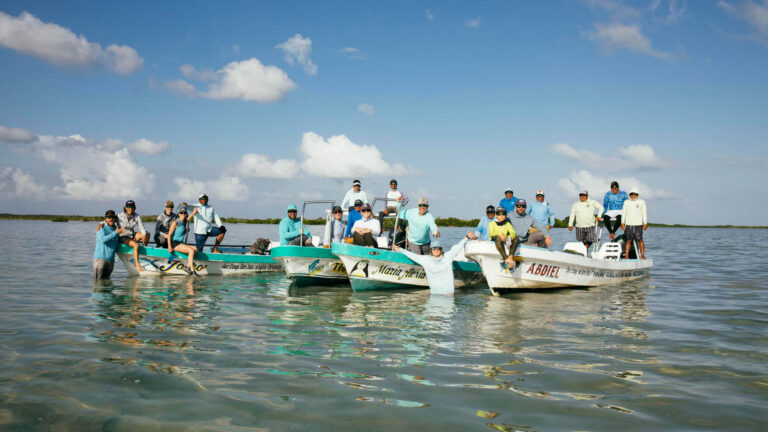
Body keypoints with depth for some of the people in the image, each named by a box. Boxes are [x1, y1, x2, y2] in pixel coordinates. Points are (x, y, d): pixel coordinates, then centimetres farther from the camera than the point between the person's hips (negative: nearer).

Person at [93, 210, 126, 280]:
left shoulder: (116, 228, 11)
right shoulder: (101, 228, -4)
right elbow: (103, 239, -22)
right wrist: (115, 233, -24)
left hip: (111, 258, 5)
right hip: (100, 257, -5)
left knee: (106, 279, 10)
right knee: (98, 279, -6)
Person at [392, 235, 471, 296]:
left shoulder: (447, 257, 4)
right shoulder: (426, 259, 4)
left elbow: (457, 247, 12)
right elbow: (412, 255, 10)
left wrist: (467, 237, 18)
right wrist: (399, 250, 14)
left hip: (448, 290, 0)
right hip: (434, 291, 1)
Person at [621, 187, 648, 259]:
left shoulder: (641, 202, 5)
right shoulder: (626, 202, 12)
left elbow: (644, 213, 4)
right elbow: (624, 212, 13)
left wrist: (645, 223, -3)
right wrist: (622, 223, 6)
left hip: (638, 224, -2)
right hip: (628, 224, 2)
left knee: (640, 240, -5)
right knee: (628, 240, 1)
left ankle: (642, 255, -1)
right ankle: (626, 255, 3)